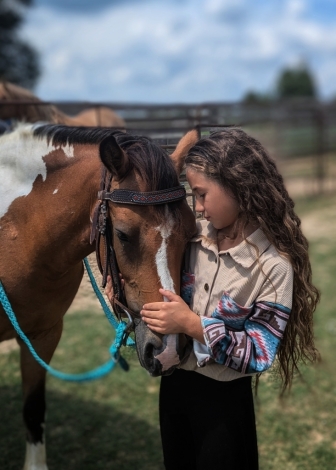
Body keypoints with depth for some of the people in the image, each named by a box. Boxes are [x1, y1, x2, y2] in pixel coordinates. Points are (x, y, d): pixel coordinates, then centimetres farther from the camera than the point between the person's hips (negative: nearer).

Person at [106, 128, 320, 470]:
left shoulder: (274, 265, -23)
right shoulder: (196, 236, -6)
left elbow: (260, 354, -22)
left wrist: (193, 324, -30)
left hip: (223, 398, -6)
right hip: (175, 383, 6)